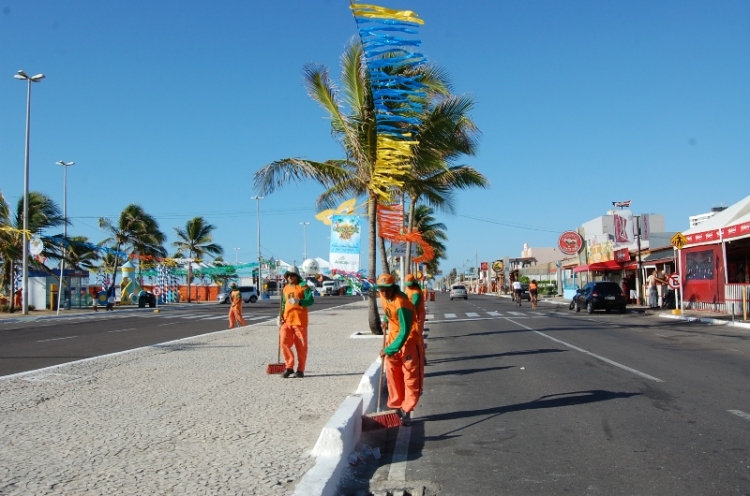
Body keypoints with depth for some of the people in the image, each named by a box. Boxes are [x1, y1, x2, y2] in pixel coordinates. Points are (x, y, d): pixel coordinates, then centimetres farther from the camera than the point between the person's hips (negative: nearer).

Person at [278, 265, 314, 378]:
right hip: (286, 321, 5)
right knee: (284, 343, -4)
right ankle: (289, 367, 8)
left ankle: (300, 370, 10)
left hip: (300, 320, -5)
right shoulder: (285, 289, 16)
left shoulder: (303, 287, -3)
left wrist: (299, 301, -30)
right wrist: (280, 316, 10)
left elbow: (310, 300, -13)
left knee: (301, 346, 1)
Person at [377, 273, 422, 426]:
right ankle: (396, 407, 20)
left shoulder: (401, 304, -29)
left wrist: (390, 350, -34)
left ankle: (406, 411, 3)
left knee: (410, 377, -3)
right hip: (392, 337, 8)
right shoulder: (383, 296, -4)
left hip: (408, 339, -8)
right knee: (392, 374, 9)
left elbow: (405, 331, -31)